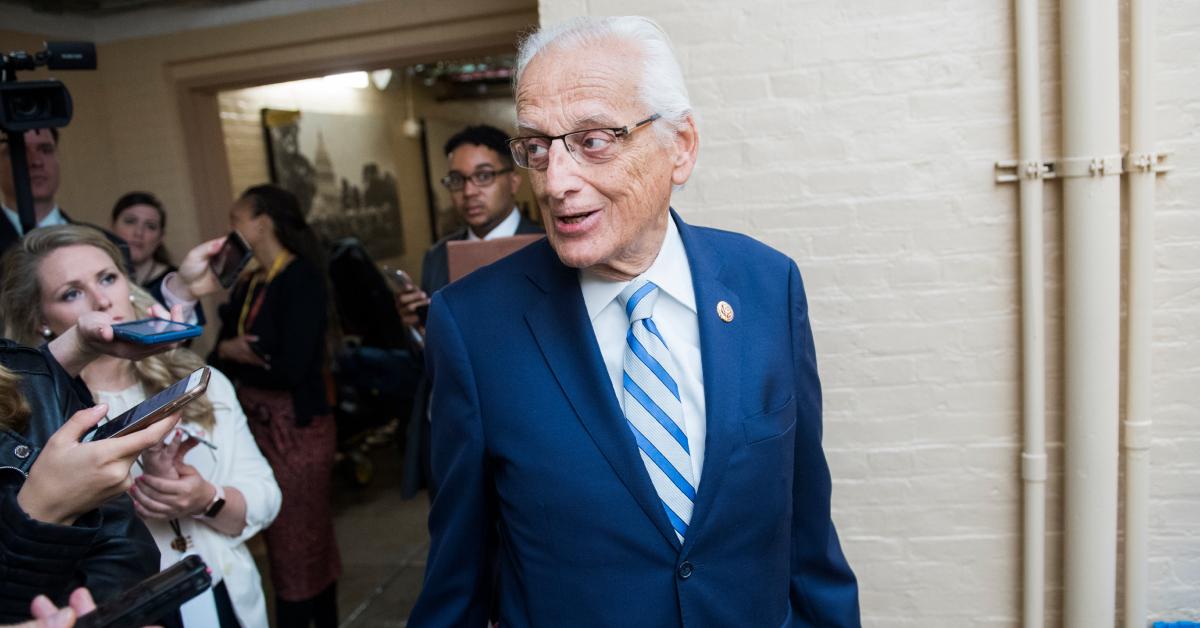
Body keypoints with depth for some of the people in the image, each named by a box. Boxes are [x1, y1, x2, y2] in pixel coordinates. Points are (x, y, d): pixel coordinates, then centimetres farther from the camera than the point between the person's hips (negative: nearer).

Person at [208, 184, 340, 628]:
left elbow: (293, 365, -22)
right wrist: (227, 351, -13)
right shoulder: (245, 285, 9)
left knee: (297, 546, 4)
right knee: (308, 541, 18)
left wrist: (239, 351, -8)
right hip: (255, 423, 8)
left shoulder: (302, 278, -14)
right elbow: (222, 355, 8)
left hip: (295, 427, -8)